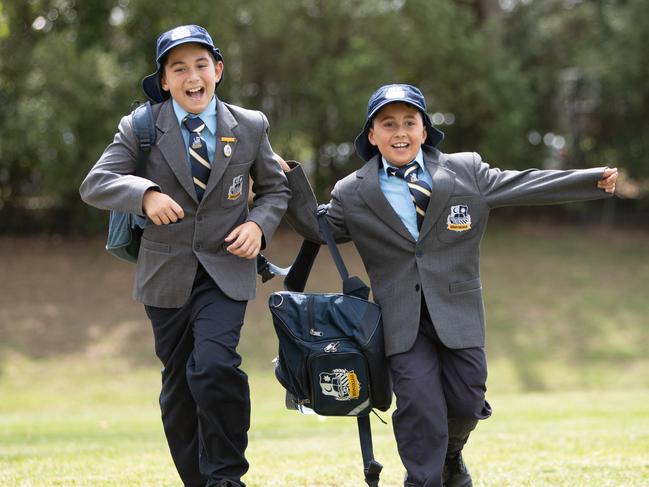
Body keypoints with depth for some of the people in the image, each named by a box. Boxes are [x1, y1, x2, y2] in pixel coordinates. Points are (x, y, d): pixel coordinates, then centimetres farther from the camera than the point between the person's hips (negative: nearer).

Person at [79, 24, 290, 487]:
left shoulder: (250, 126, 2)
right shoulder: (140, 129, -2)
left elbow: (274, 188, 14)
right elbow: (94, 184, -9)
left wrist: (259, 224, -7)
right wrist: (145, 194, -28)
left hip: (225, 271, -1)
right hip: (167, 275, 1)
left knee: (214, 367, -22)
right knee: (180, 385, 9)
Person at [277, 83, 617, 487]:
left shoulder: (467, 172, 4)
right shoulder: (352, 194, 4)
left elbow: (522, 185, 6)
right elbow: (318, 229, 13)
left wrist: (593, 180, 2)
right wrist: (293, 181, 3)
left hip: (458, 312, 1)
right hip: (402, 318, -1)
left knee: (466, 401, 1)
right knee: (419, 401, -11)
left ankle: (450, 455, 35)